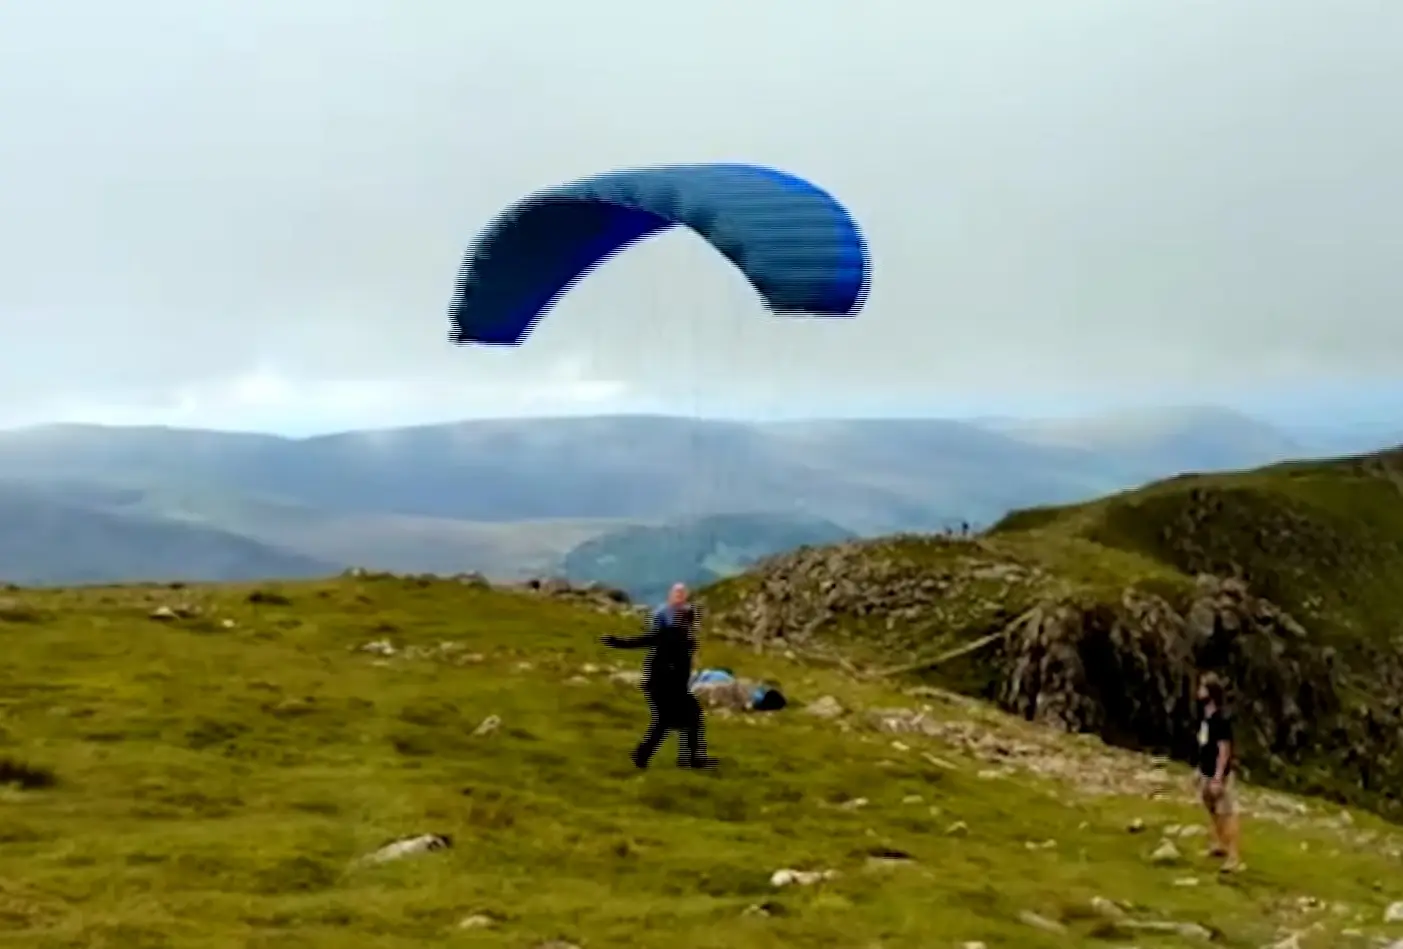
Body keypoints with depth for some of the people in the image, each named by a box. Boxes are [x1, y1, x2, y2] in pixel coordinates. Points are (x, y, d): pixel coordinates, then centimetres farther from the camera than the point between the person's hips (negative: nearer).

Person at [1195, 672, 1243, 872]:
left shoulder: (1220, 719, -22)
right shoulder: (1206, 716, 4)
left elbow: (1224, 750, -22)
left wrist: (1218, 778, -22)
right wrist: (1201, 771, 17)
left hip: (1219, 775, -9)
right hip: (1207, 773, 9)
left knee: (1227, 813, -3)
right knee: (1213, 811, 22)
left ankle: (1233, 857, 2)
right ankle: (1220, 844, 39)